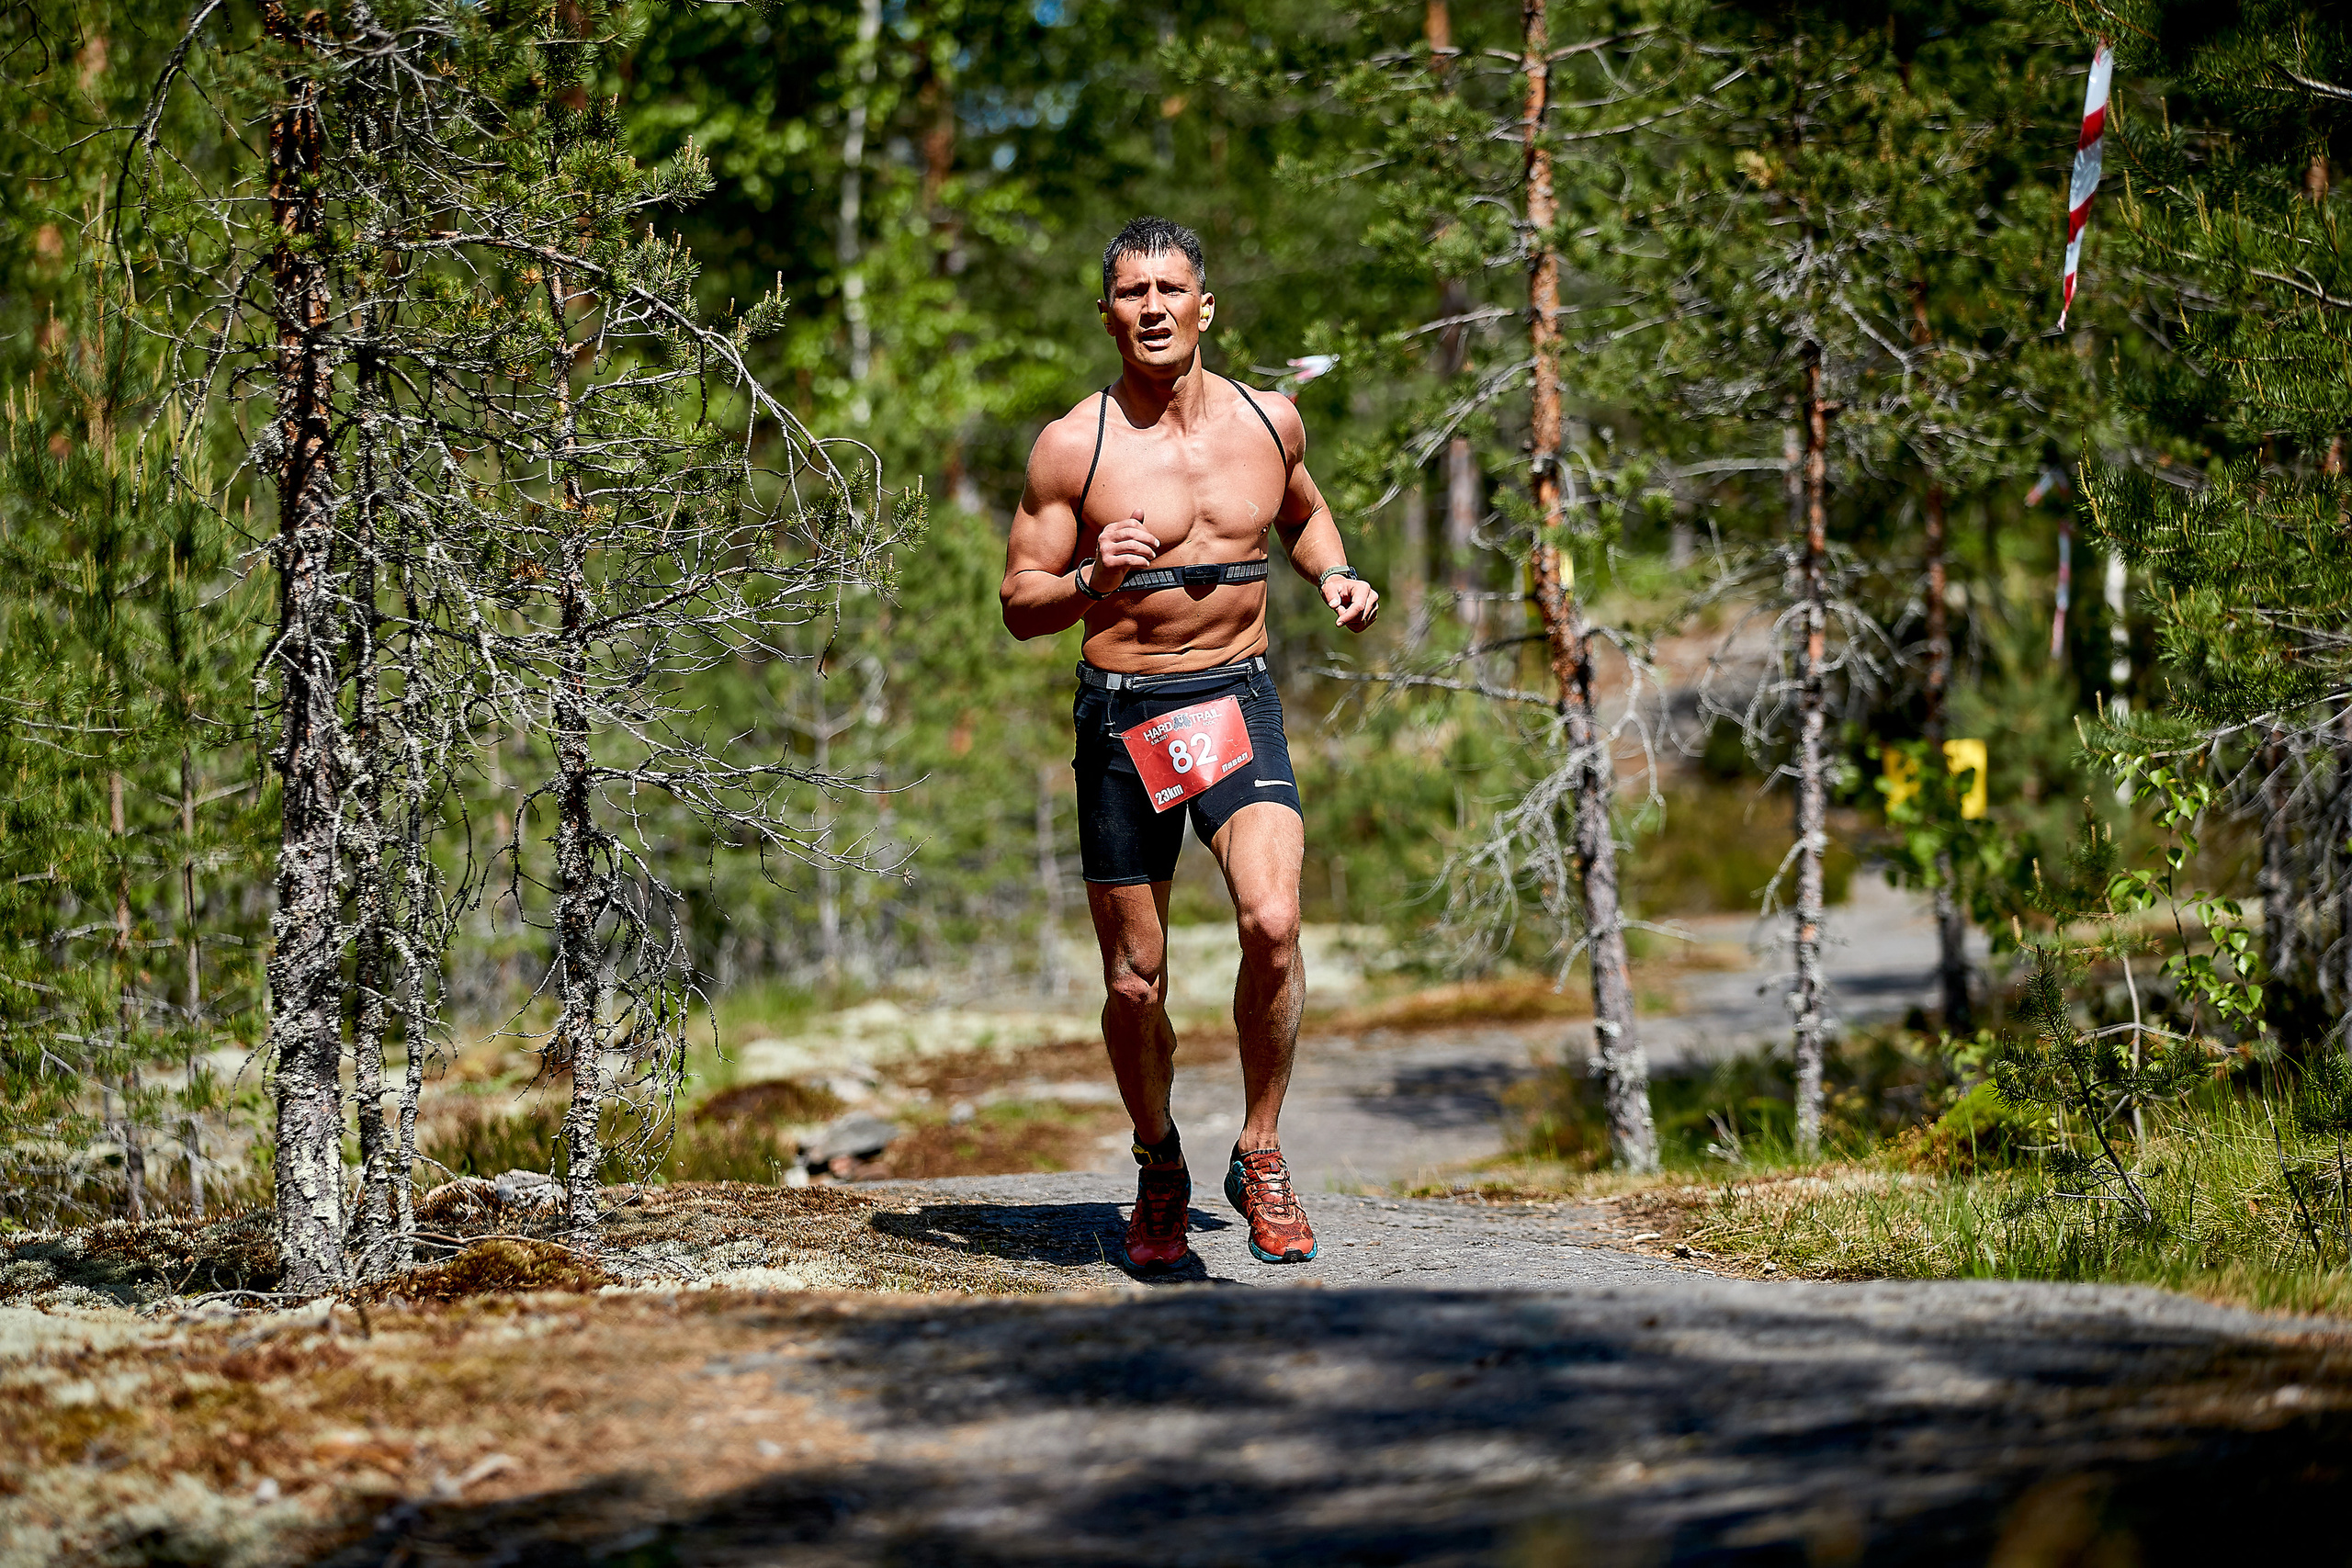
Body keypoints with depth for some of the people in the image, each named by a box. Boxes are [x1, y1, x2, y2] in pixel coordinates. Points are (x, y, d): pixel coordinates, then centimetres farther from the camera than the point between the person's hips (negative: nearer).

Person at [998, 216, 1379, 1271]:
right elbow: (1019, 607, -2)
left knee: (1272, 923, -23)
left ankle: (1259, 1156, -5)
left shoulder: (1269, 422, 4)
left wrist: (1335, 576, 6)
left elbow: (1303, 513, 27)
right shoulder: (1073, 447, -5)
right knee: (1135, 982, 5)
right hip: (1122, 715, -1)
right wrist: (1091, 583, -22)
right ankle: (1159, 1166, 32)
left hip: (1238, 705, 1)